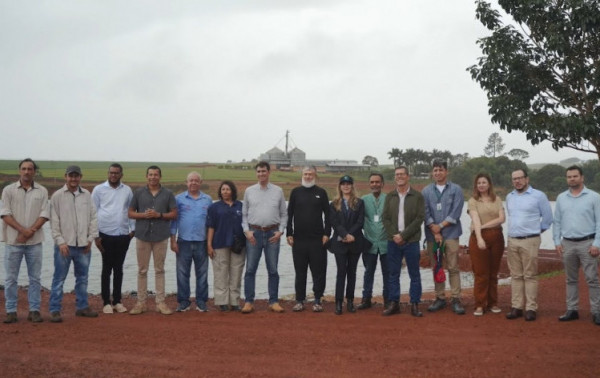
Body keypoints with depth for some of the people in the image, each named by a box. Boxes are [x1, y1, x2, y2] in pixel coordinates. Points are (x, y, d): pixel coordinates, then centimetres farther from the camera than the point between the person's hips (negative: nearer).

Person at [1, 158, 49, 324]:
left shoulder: (42, 191, 4)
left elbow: (44, 215, -1)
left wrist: (30, 232, -14)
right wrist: (23, 230, -16)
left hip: (34, 242, 1)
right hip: (14, 241, -1)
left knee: (35, 278, 5)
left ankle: (34, 310, 13)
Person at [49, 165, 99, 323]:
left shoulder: (87, 195, 8)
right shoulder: (57, 196, -3)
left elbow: (93, 217, 9)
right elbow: (54, 221, -5)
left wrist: (90, 238, 2)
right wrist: (60, 241, -11)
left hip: (83, 245, 4)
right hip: (64, 245, -4)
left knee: (82, 278, 13)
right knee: (59, 279, 0)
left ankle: (82, 307, 25)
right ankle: (55, 310, 7)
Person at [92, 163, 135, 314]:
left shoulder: (127, 190, 8)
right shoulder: (99, 190, 0)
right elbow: (93, 212, -1)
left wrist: (133, 228, 2)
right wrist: (96, 235, -6)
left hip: (123, 235, 3)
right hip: (106, 235, -3)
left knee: (118, 269, 10)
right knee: (107, 269, 3)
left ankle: (117, 301, 18)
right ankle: (106, 302, 11)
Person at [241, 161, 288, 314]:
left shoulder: (278, 191, 6)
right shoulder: (249, 191, 7)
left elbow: (284, 214, 8)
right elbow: (244, 214, 8)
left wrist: (280, 231, -3)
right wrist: (247, 231, -3)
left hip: (272, 234, 0)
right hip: (254, 233, 0)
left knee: (273, 270, 5)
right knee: (250, 269, 0)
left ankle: (273, 302, 12)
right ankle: (249, 302, 6)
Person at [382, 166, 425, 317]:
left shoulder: (417, 196, 0)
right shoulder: (390, 197, 10)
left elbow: (419, 218, -7)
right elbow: (386, 218, 4)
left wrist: (403, 235, -13)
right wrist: (394, 235, -10)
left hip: (411, 241, -3)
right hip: (393, 241, 3)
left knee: (415, 275, 2)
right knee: (393, 274, 7)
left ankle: (414, 304, 9)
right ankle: (393, 303, 14)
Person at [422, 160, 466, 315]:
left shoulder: (456, 190, 3)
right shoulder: (426, 191, 8)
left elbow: (455, 213, -5)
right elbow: (425, 213, 0)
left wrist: (440, 226, -10)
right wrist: (435, 231, -10)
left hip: (450, 234, -2)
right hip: (432, 235, 2)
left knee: (453, 267, -4)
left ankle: (456, 299, 0)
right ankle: (440, 298, 15)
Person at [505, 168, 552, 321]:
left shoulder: (538, 196, -2)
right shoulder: (509, 197, 14)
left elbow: (547, 217, 4)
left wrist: (538, 229, 11)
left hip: (530, 241, -5)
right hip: (512, 241, 5)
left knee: (530, 276, -3)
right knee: (516, 276, 6)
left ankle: (531, 309, 0)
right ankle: (516, 307, 10)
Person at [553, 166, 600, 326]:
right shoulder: (561, 198, 9)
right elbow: (556, 221, 11)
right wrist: (557, 242, 4)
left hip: (587, 243, -4)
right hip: (567, 244, 4)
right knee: (571, 279, 10)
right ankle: (572, 310, 17)